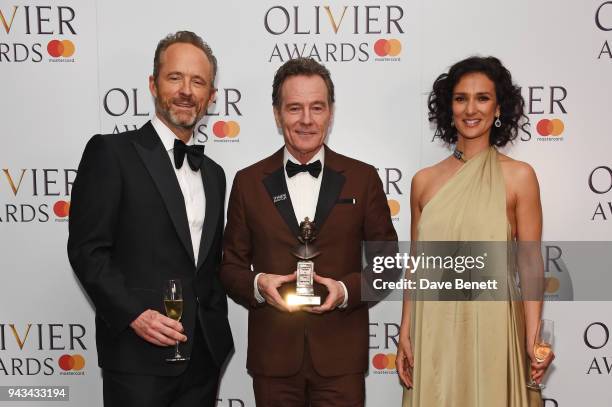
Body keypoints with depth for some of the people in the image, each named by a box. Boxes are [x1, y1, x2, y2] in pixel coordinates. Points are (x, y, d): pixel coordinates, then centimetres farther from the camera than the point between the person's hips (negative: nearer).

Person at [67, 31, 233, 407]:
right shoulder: (111, 152, -5)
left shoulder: (213, 174, 14)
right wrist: (134, 314, -18)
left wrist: (218, 331, 12)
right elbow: (87, 249, -10)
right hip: (139, 355, -5)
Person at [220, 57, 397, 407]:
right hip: (272, 355, 1)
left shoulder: (363, 178, 2)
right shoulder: (248, 182, 3)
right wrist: (257, 284, -14)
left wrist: (347, 289, -13)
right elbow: (231, 265, 7)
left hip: (341, 356, 0)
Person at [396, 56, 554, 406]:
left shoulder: (519, 176, -4)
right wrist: (405, 334, 5)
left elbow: (530, 263, -5)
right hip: (433, 329, 3)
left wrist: (533, 337, -13)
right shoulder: (424, 181, 4)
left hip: (491, 326, -2)